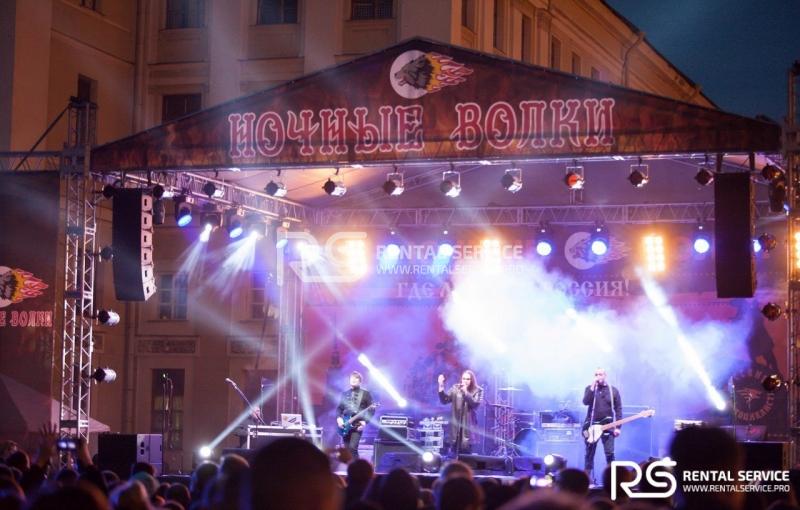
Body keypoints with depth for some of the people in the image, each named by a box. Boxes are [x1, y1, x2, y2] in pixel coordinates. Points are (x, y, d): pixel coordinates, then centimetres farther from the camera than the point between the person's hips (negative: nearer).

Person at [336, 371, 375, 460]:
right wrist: (339, 418, -2)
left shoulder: (365, 394, 4)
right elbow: (339, 408, 16)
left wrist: (365, 421, -13)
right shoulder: (345, 394, 17)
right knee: (347, 449, 3)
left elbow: (371, 410, -1)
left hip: (357, 425, -5)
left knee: (352, 448, -19)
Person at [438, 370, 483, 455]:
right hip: (456, 425, 3)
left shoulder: (478, 391, -1)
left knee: (466, 454, -7)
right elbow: (444, 400, 0)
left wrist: (465, 392, -24)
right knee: (455, 454, 4)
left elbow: (475, 403, -17)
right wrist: (441, 387, -13)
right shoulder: (455, 388, 7)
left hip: (469, 426, -3)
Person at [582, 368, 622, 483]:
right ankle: (588, 478, 9)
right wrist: (593, 387, -18)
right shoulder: (590, 388, 6)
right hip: (592, 425, 1)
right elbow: (586, 401, -13)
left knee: (609, 453, -8)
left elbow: (618, 409, 2)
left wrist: (617, 427, -6)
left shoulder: (613, 390, 4)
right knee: (589, 453, 3)